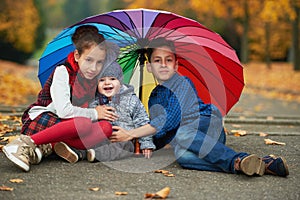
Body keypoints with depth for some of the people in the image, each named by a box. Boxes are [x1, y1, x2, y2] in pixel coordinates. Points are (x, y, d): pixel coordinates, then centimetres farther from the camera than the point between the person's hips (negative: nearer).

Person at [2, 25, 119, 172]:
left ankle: (48, 147, -28)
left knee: (106, 127, -21)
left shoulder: (94, 78, 6)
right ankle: (27, 142, -32)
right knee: (84, 123, -35)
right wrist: (94, 113, -12)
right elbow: (63, 110, -22)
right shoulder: (63, 71, -13)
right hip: (41, 120, -7)